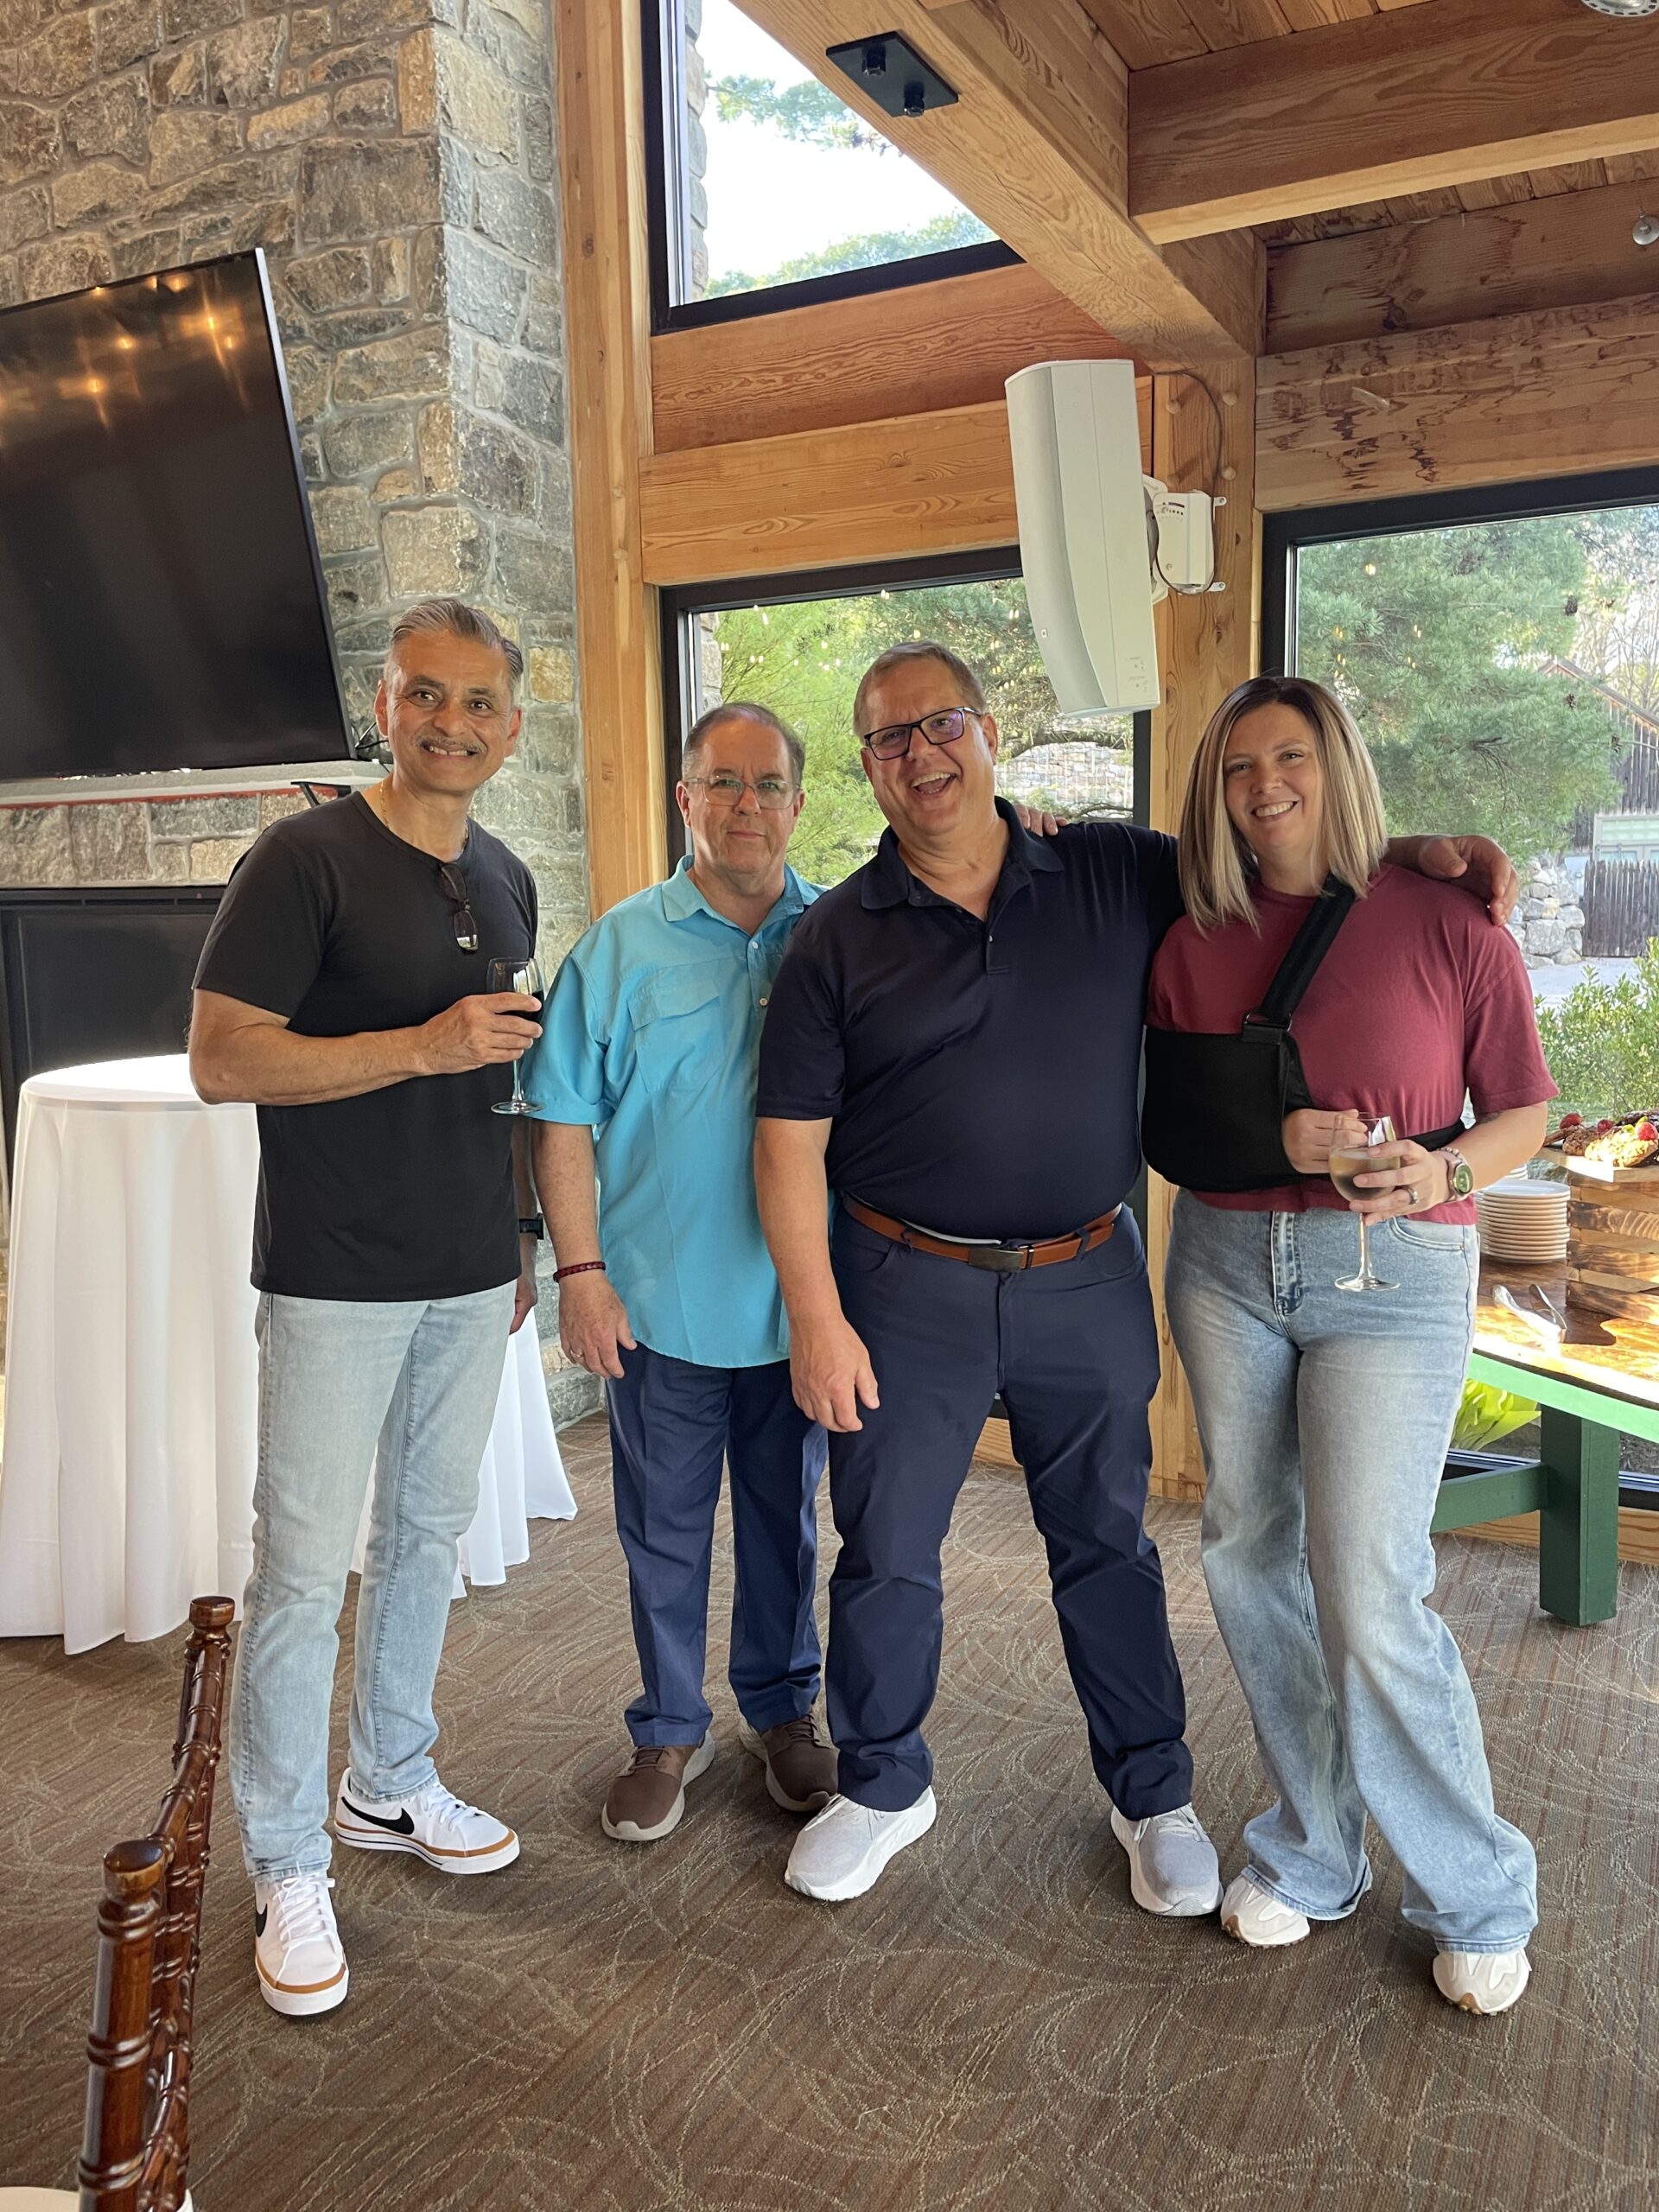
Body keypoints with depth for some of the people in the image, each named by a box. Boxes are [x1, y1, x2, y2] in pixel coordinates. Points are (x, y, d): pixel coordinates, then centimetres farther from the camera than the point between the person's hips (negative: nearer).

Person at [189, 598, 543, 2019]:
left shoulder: (505, 882, 10)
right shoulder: (307, 859, -10)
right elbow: (221, 1059, -15)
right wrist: (423, 1046, -22)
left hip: (469, 1276, 7)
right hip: (335, 1279, -6)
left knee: (429, 1535, 17)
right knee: (305, 1568, 1)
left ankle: (388, 1783, 36)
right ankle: (288, 1864, 19)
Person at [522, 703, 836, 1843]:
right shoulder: (624, 943, -3)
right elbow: (564, 1119, -4)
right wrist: (581, 1270, -8)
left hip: (800, 1300, 1)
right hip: (661, 1300, -1)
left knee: (786, 1516, 16)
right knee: (665, 1531, 12)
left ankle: (783, 1710, 36)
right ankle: (671, 1730, 31)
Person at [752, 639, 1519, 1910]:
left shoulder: (1117, 877, 1)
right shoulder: (839, 938, -3)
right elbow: (791, 1142, -4)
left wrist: (1418, 854, -3)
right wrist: (816, 1318, -10)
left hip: (1086, 1281, 1)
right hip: (910, 1289, 0)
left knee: (1107, 1544, 15)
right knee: (887, 1553, 10)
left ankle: (1154, 1794, 35)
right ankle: (886, 1789, 34)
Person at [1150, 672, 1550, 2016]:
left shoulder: (1442, 914, -4)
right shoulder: (1194, 943, 4)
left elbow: (1525, 1109, 1)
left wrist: (1446, 1173, -18)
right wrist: (1268, 1138, -11)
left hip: (1393, 1274, -4)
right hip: (1228, 1263, 4)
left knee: (1368, 1593, -8)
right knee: (1251, 1561, 9)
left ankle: (1479, 1896, 18)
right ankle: (1314, 1853, 30)